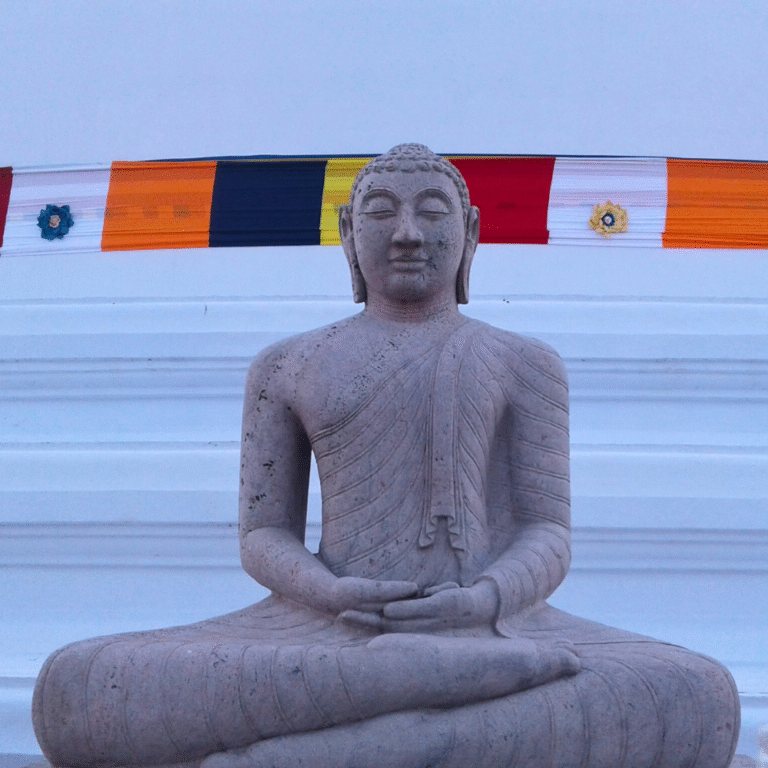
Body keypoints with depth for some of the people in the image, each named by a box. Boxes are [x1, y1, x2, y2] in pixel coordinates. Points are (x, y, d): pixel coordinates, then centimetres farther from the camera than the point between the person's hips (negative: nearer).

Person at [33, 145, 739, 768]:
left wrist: (483, 603, -18)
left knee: (701, 700, -32)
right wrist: (331, 595, -14)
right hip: (329, 633, 0)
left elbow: (548, 540, 5)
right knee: (71, 692, -28)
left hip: (490, 628, 0)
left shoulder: (524, 363, 13)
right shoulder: (286, 368, 15)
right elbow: (265, 539, 10)